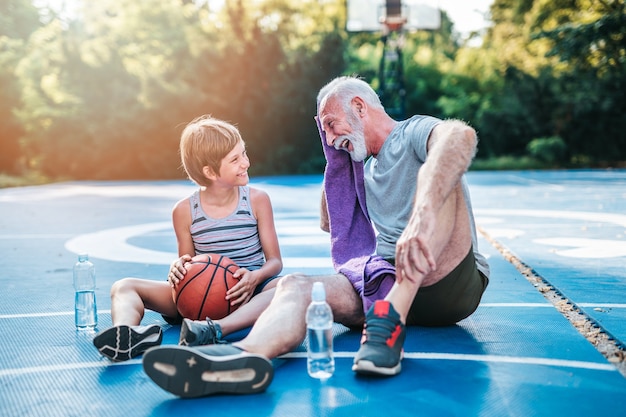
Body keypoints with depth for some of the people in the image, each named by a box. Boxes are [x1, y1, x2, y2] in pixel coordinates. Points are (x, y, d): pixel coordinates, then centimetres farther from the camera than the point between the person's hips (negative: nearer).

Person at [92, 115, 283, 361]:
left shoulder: (257, 200, 0)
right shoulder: (185, 211, 1)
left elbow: (275, 260, 0)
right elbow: (187, 262, 9)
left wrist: (255, 277, -22)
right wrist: (177, 269, -17)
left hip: (245, 294, -1)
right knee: (124, 287, -13)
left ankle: (216, 331, -51)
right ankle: (126, 334, -49)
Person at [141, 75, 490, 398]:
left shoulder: (415, 133, -1)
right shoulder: (365, 169, 24)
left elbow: (460, 136, -26)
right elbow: (328, 222, 29)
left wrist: (423, 215, -45)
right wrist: (336, 155, 19)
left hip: (451, 283, -5)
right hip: (386, 283, 6)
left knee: (437, 182, -28)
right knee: (296, 285, -21)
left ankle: (389, 322, -39)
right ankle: (245, 356, -54)